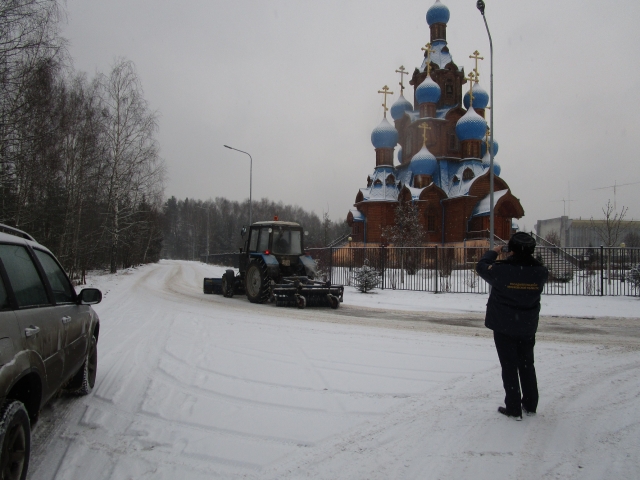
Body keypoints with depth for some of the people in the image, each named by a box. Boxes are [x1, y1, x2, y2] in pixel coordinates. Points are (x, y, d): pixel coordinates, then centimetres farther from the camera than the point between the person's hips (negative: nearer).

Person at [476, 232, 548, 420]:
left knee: (509, 366, 6)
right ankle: (530, 405, 29)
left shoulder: (501, 270, -22)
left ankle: (514, 408, 11)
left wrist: (493, 252, 11)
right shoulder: (540, 272, -11)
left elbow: (481, 266, -4)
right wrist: (527, 256, 9)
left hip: (504, 327, -4)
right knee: (527, 365, 19)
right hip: (528, 327, 4)